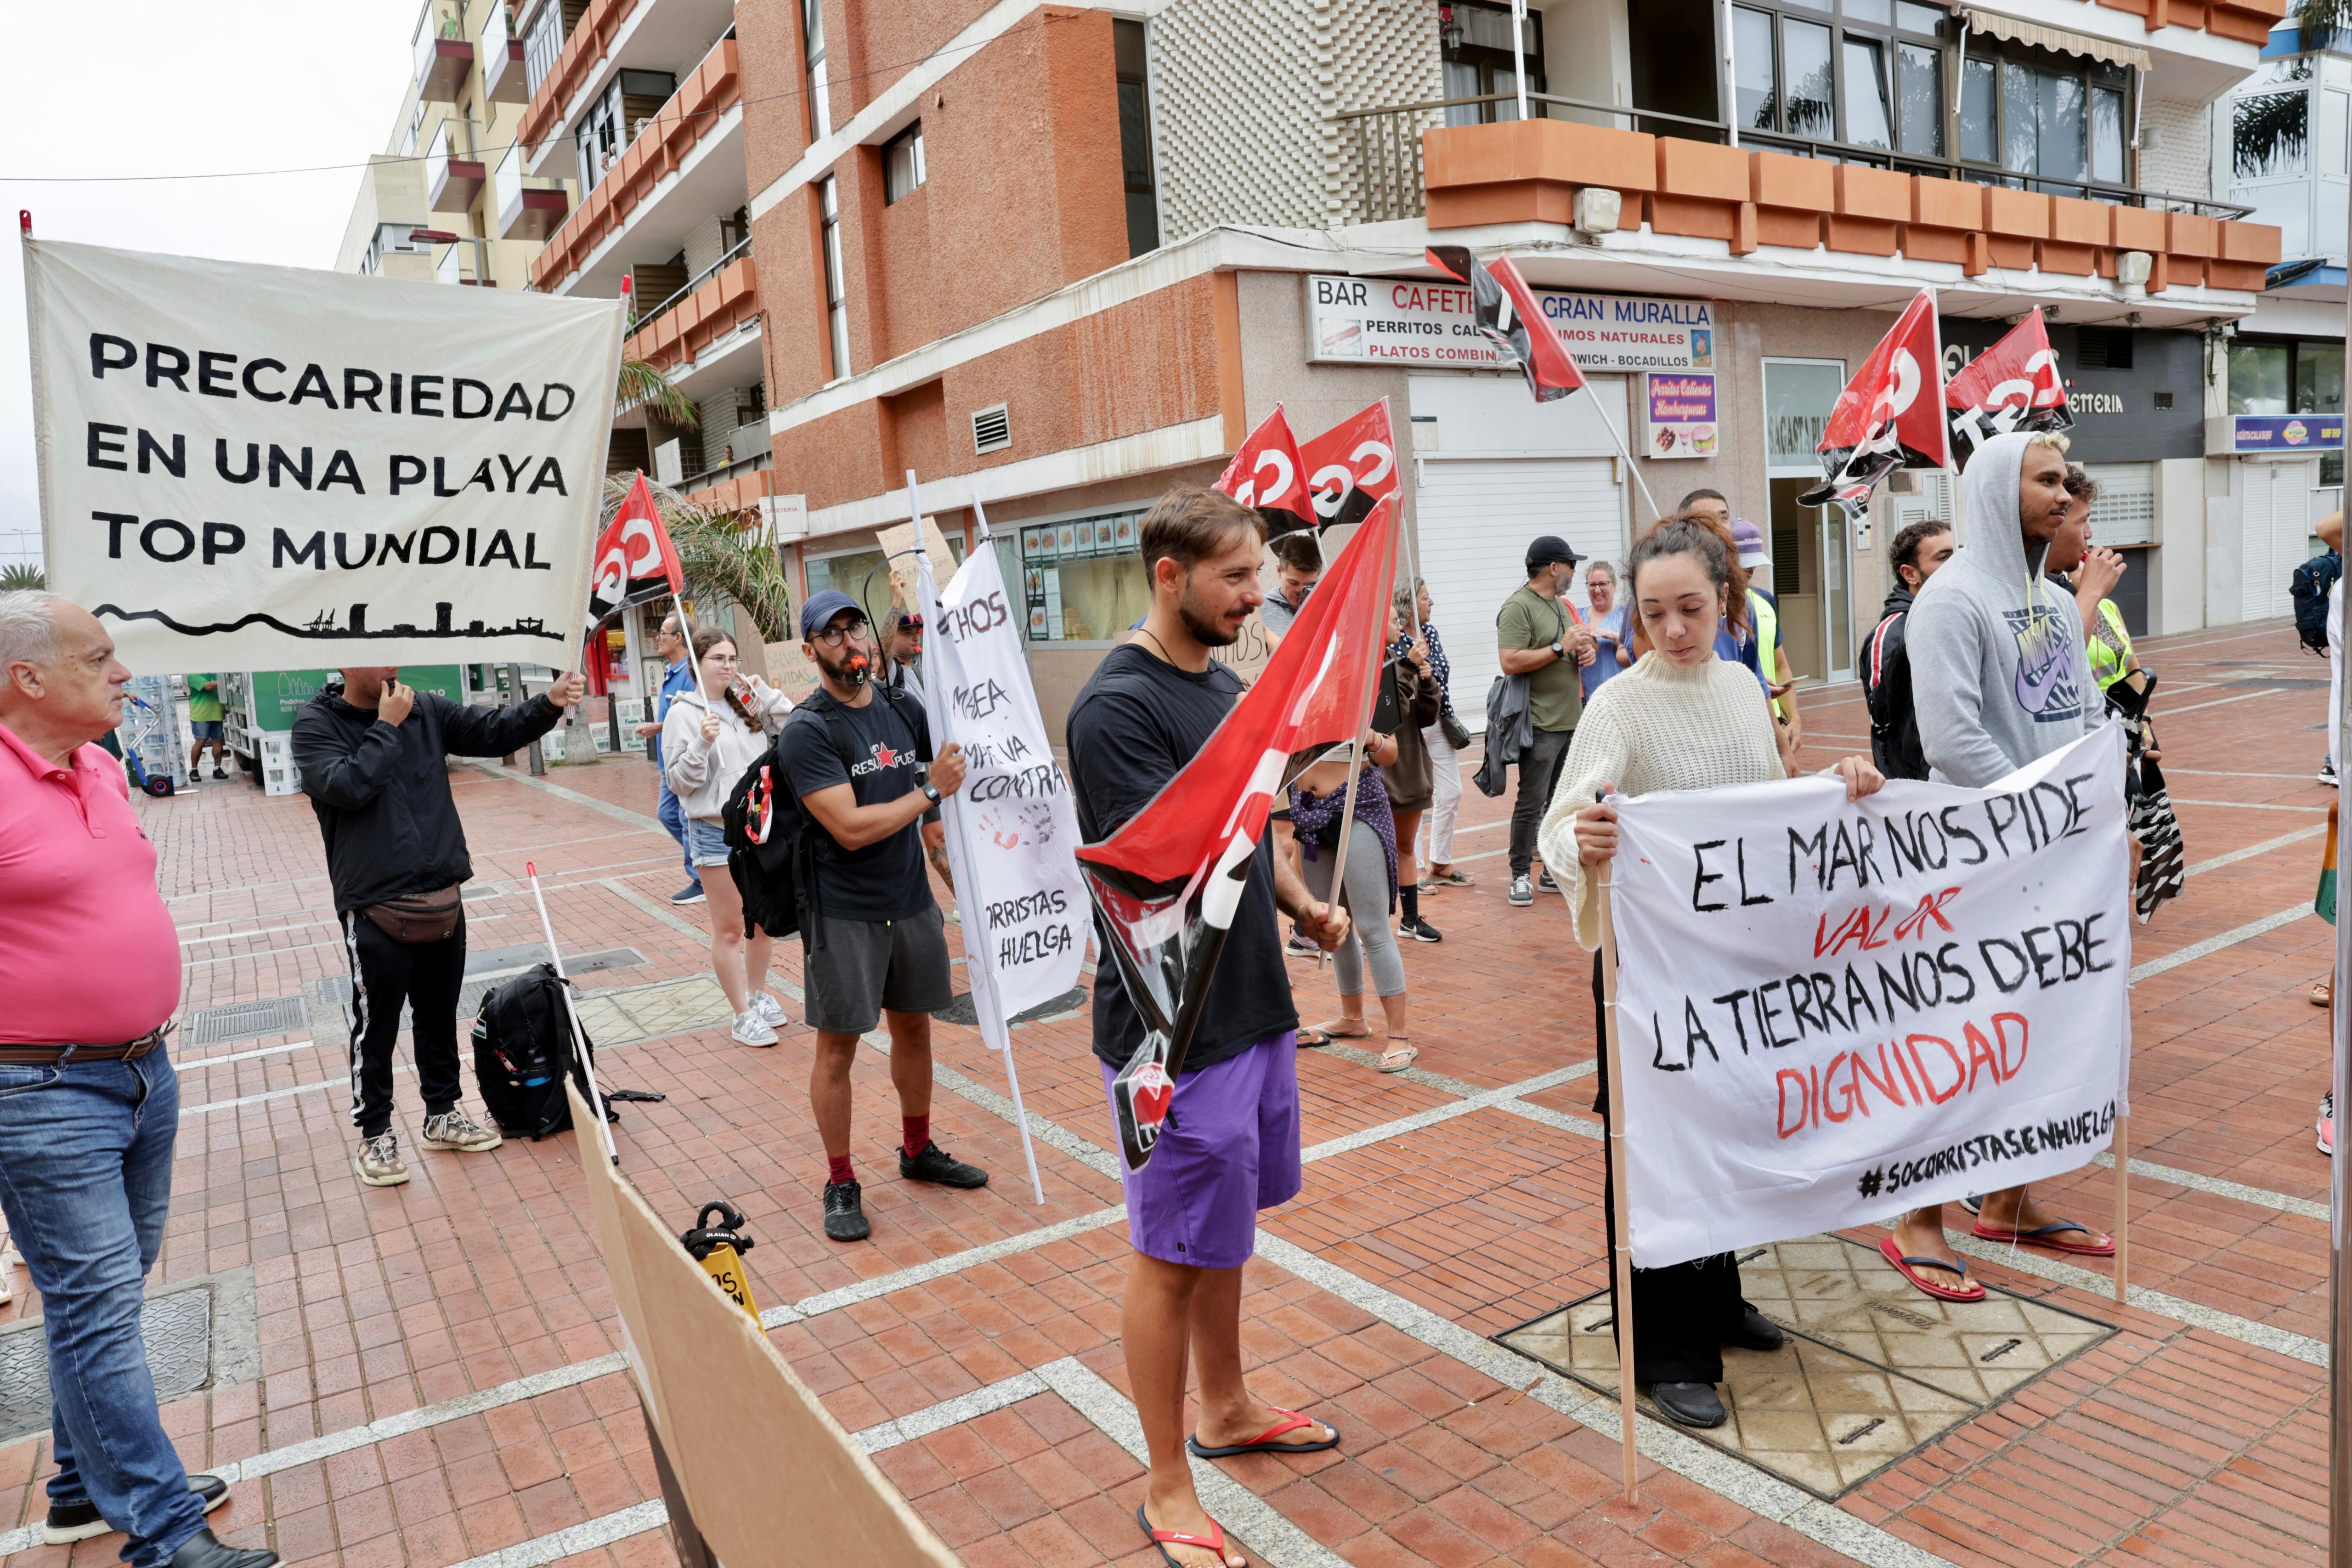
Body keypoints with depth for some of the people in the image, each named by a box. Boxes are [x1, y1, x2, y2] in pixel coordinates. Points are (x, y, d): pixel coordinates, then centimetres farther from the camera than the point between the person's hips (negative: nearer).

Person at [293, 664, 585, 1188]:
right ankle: (375, 1135, 23)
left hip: (443, 900, 5)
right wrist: (387, 727, -16)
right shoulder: (315, 724, -7)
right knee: (377, 1027, 7)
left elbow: (495, 731, -2)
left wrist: (550, 705, -18)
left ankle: (442, 1115, 33)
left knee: (440, 1018, 17)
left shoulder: (426, 710, 4)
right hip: (375, 908, -4)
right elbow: (345, 786, -22)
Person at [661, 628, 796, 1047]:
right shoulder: (684, 713, -7)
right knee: (729, 929, 1)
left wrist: (763, 690, -2)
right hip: (716, 831, -5)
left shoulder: (748, 705, 8)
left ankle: (758, 994, 34)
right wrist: (702, 743, -25)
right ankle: (743, 1017, 9)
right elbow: (678, 781, -9)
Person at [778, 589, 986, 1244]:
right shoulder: (806, 732, -15)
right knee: (837, 1047, 4)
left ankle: (918, 1151, 37)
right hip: (843, 914, -6)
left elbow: (960, 758, 22)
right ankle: (841, 1185, 19)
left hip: (912, 900, 6)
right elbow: (851, 828, -22)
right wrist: (930, 792, -17)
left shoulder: (904, 709, 4)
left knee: (914, 1028, 18)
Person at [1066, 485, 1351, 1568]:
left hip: (1252, 1006, 8)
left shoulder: (1223, 684, 9)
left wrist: (1301, 902, 3)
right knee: (1173, 1255, 5)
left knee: (1223, 1227, 22)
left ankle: (1227, 1409, 42)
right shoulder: (1118, 705, -18)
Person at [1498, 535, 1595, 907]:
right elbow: (1510, 662, -22)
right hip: (1541, 725, -9)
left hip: (1571, 721, 9)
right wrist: (1561, 647, -19)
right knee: (1531, 803, -4)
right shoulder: (1518, 607, -12)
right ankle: (1521, 875, 3)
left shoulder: (1559, 604, 17)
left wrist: (1586, 650, 5)